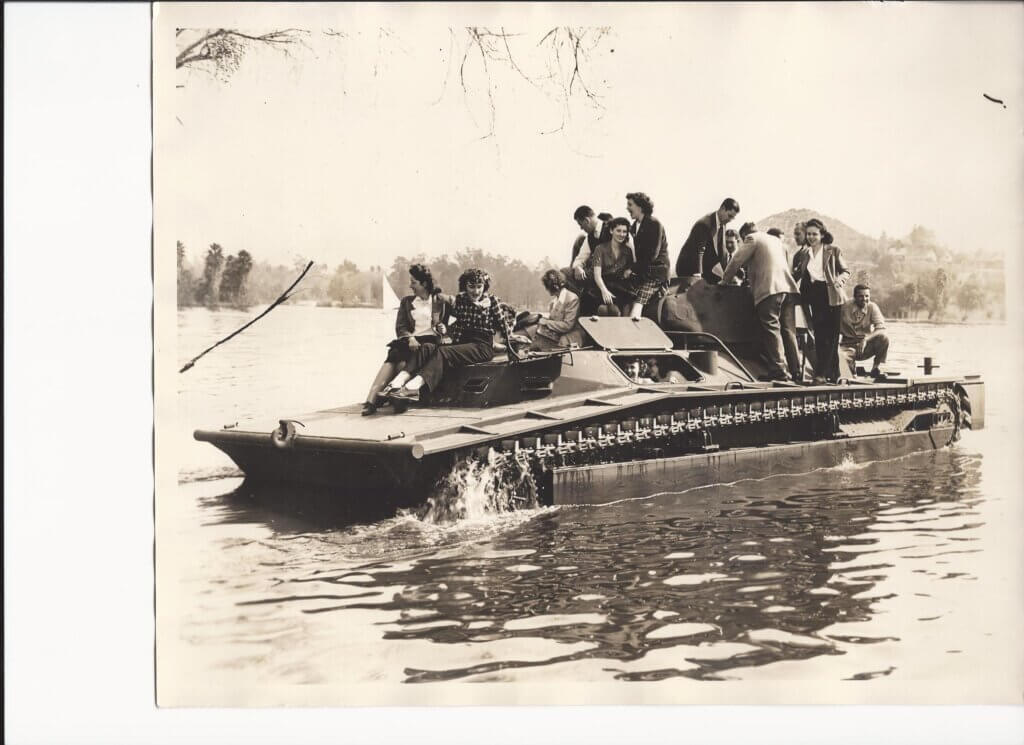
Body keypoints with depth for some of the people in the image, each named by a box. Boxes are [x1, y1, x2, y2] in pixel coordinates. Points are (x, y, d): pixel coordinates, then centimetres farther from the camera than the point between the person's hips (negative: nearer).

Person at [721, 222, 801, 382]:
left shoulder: (751, 239, 5)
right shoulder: (776, 240, 27)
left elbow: (736, 262, 1)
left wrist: (725, 281, 14)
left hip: (769, 289, -7)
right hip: (787, 286, 8)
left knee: (771, 328, -11)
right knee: (788, 330, 7)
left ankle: (778, 370, -18)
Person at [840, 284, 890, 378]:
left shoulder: (872, 307, -8)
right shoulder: (845, 308, -11)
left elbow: (880, 329, -19)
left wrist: (865, 339, -34)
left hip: (866, 346, 1)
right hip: (849, 345, -1)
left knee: (883, 338, -28)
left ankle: (875, 369, -8)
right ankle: (851, 366, 7)